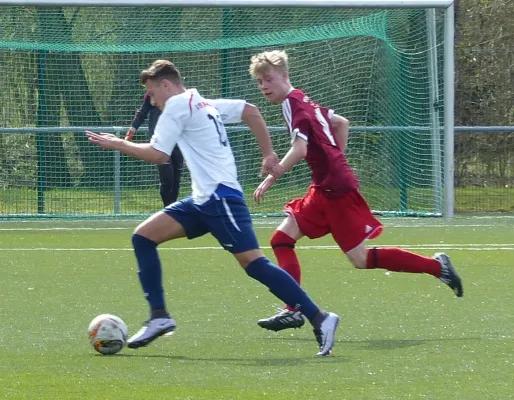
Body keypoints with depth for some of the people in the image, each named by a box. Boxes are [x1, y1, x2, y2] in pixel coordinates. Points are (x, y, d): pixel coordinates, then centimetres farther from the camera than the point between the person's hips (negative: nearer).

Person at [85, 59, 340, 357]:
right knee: (143, 237, 6)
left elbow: (157, 155, -10)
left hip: (220, 196, -10)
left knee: (253, 262, -15)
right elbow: (250, 111, 23)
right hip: (204, 199, 10)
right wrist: (268, 154, 21)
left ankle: (319, 319, -14)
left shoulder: (178, 104, -5)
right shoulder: (204, 104, 21)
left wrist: (118, 144, 3)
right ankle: (159, 317, 5)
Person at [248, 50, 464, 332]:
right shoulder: (304, 102, 15)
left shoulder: (292, 104, -13)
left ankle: (436, 266, 4)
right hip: (324, 190, 10)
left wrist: (270, 179, -22)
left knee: (361, 259, -4)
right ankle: (294, 310, -3)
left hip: (337, 190, -10)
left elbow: (300, 149, -26)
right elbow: (341, 123, 27)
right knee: (282, 239, 3)